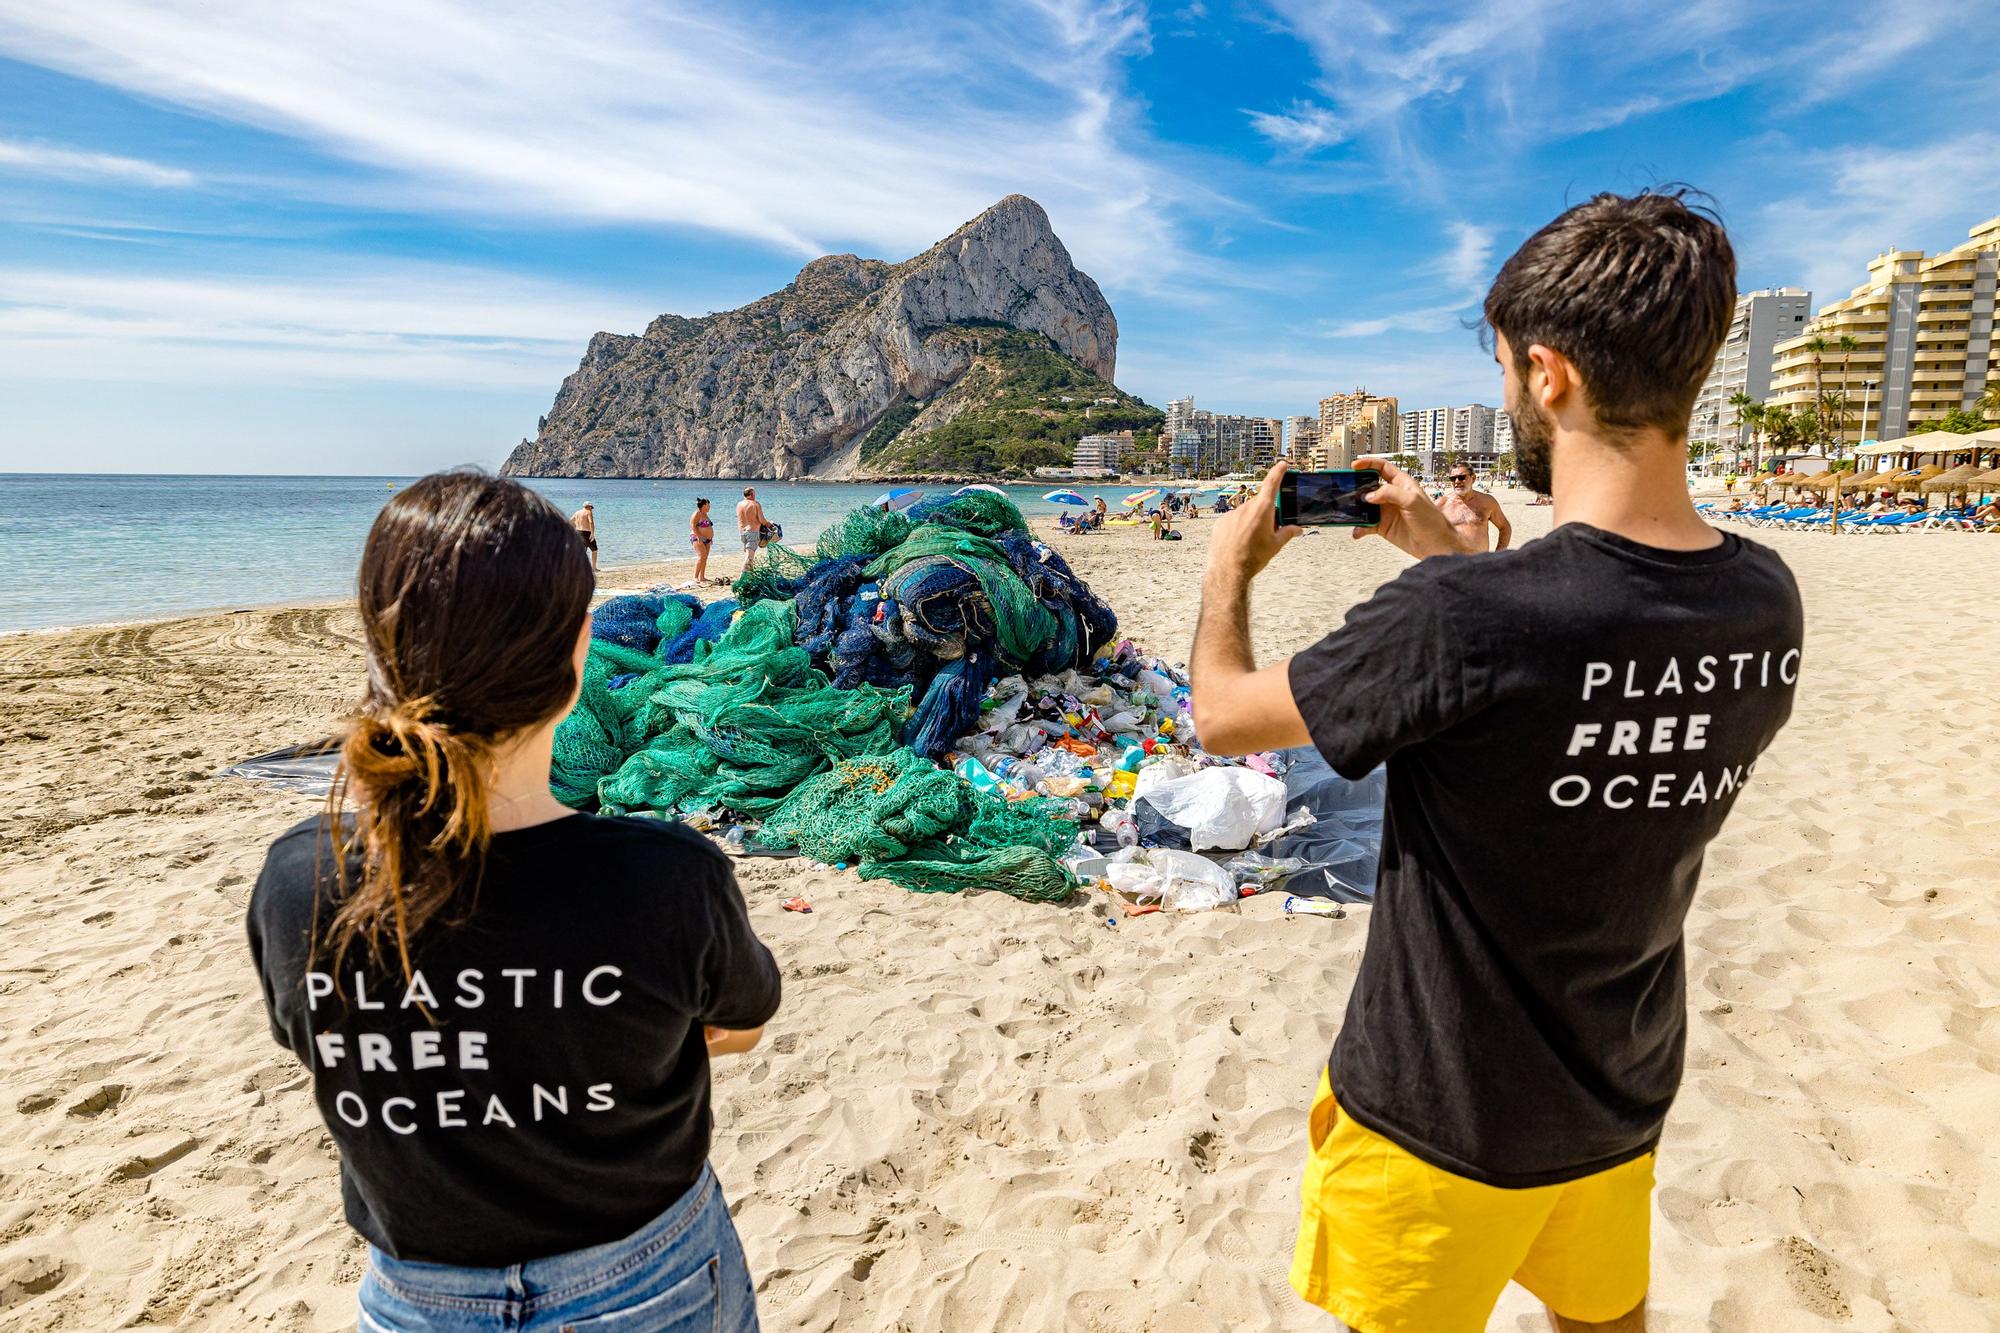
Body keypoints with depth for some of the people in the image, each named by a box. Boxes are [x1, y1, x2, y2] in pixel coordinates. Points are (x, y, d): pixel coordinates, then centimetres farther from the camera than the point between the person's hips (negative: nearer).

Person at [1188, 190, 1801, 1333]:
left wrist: (1230, 566, 0)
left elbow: (1222, 716, -18)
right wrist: (1454, 561, 11)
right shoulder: (1766, 604, -11)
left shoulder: (1458, 619, -34)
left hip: (1446, 1122, -5)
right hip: (1623, 1101, 6)